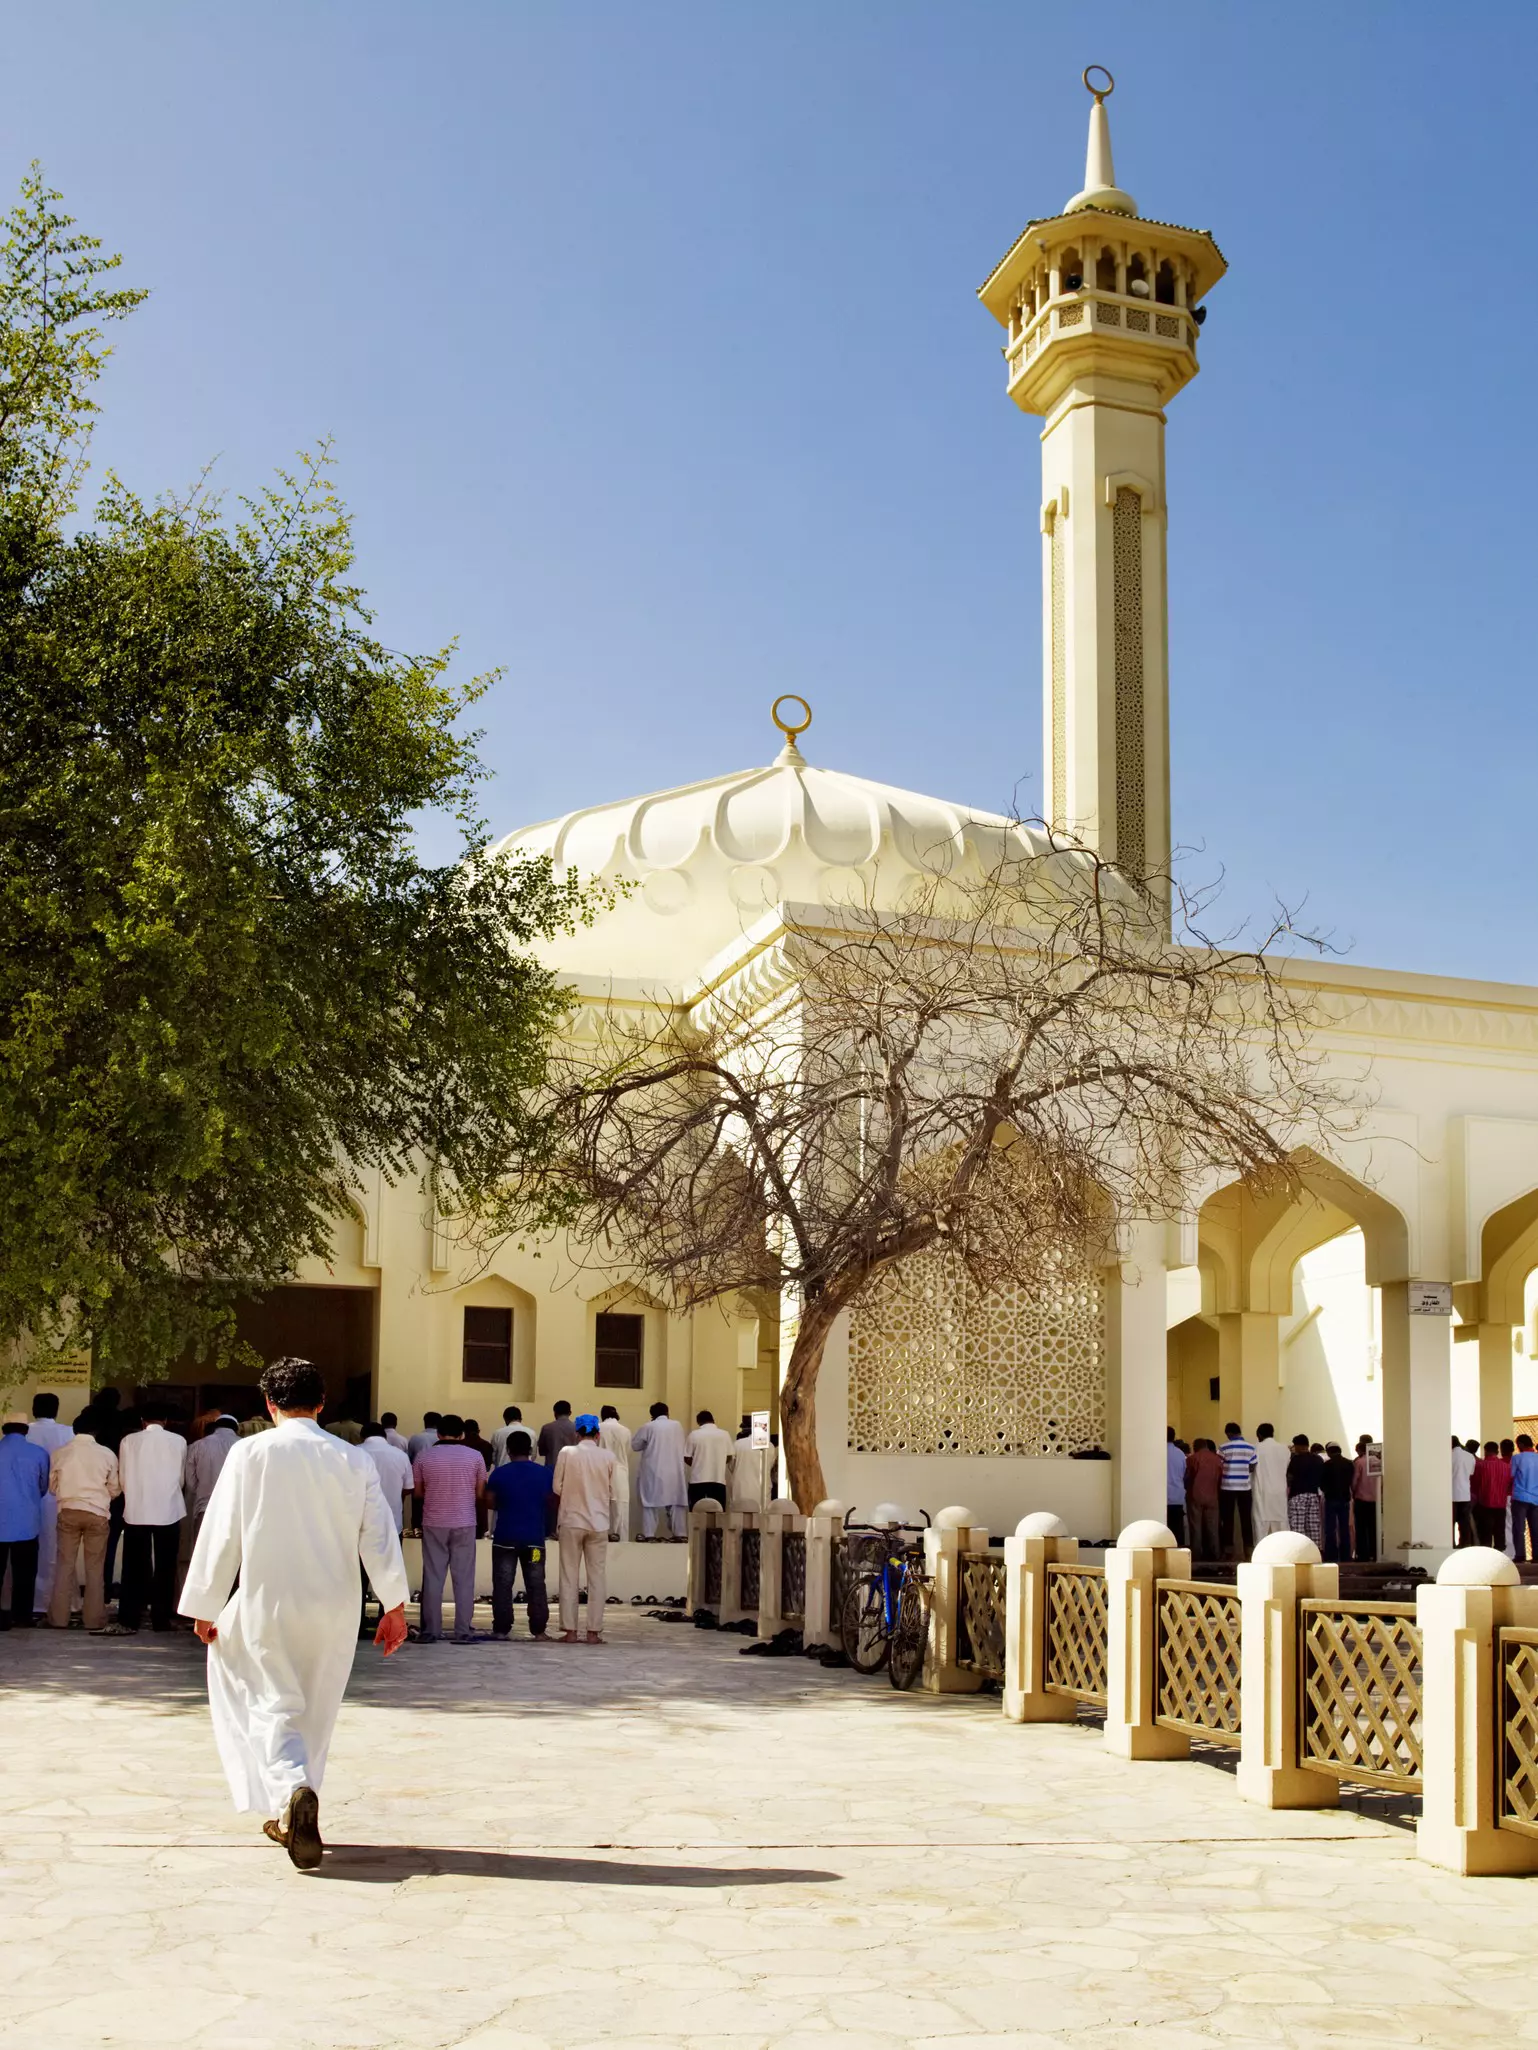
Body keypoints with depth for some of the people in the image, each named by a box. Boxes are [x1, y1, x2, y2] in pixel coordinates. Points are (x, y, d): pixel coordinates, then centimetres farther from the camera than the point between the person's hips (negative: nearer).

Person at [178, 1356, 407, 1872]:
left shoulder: (250, 1453, -6)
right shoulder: (354, 1459, -1)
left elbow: (221, 1534, -3)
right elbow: (379, 1535, -2)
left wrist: (205, 1608, 6)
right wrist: (394, 1606, 5)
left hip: (266, 1604, -2)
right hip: (334, 1611, 3)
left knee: (273, 1704, 4)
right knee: (314, 1710, 18)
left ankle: (291, 1789, -22)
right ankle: (290, 1815, 29)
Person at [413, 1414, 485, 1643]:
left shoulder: (424, 1457, 0)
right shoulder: (475, 1456, -1)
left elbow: (417, 1492, 5)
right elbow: (480, 1493, 3)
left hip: (433, 1523, 1)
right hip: (465, 1523, 0)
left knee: (433, 1577, 5)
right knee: (464, 1579, 3)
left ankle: (430, 1631, 6)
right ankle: (463, 1631, 2)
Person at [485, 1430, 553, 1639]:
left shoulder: (499, 1473, -5)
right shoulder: (544, 1473, -1)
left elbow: (490, 1501, -2)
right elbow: (551, 1502, 5)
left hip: (505, 1537, -1)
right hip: (534, 1537, 1)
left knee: (503, 1585, 6)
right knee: (536, 1585, 7)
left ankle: (501, 1629, 5)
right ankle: (539, 1630, 5)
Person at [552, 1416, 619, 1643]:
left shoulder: (566, 1453, -6)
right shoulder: (608, 1457, -3)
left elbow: (556, 1489, -3)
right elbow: (612, 1494, 1)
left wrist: (557, 1522, 12)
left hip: (571, 1521, -1)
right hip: (599, 1523, 1)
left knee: (569, 1577, 6)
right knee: (597, 1577, 6)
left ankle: (570, 1630, 4)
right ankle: (594, 1631, 4)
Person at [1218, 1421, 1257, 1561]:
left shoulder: (1225, 1447, -7)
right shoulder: (1250, 1447, 1)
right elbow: (1252, 1468, 2)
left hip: (1228, 1487, -2)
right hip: (1245, 1487, 2)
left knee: (1228, 1519, 4)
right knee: (1246, 1519, 7)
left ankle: (1229, 1549, 3)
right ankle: (1248, 1549, 5)